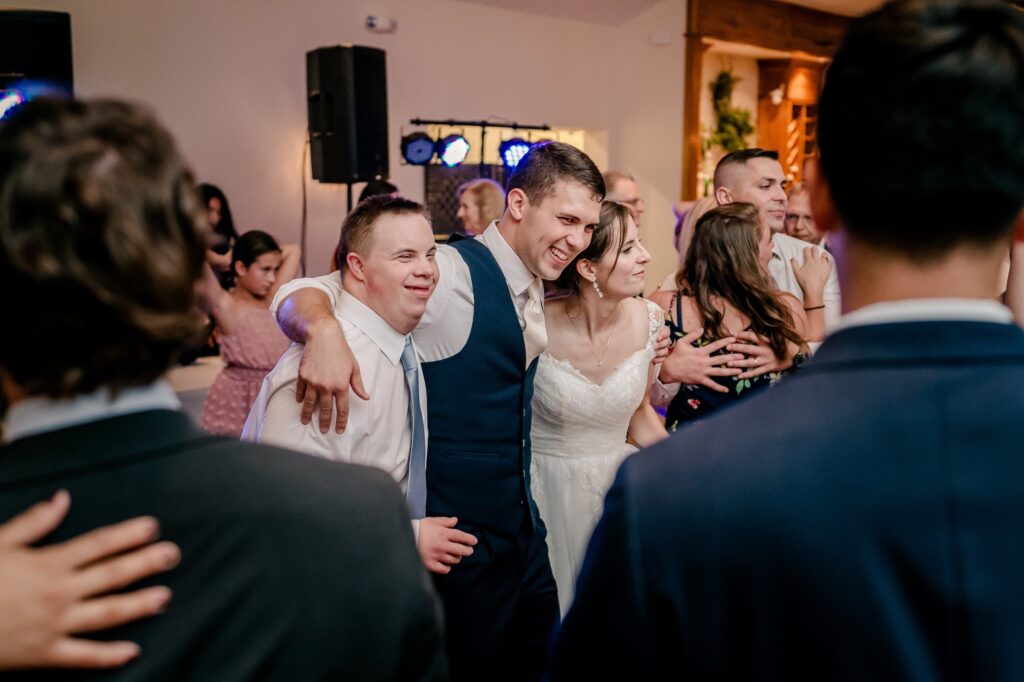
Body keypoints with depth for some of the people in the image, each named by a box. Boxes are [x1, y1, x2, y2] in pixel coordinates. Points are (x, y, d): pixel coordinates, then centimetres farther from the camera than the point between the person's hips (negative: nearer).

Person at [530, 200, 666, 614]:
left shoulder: (647, 319, -7)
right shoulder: (536, 326, -20)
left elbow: (639, 412, 7)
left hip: (617, 481, 4)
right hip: (549, 488, -3)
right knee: (552, 604, 11)